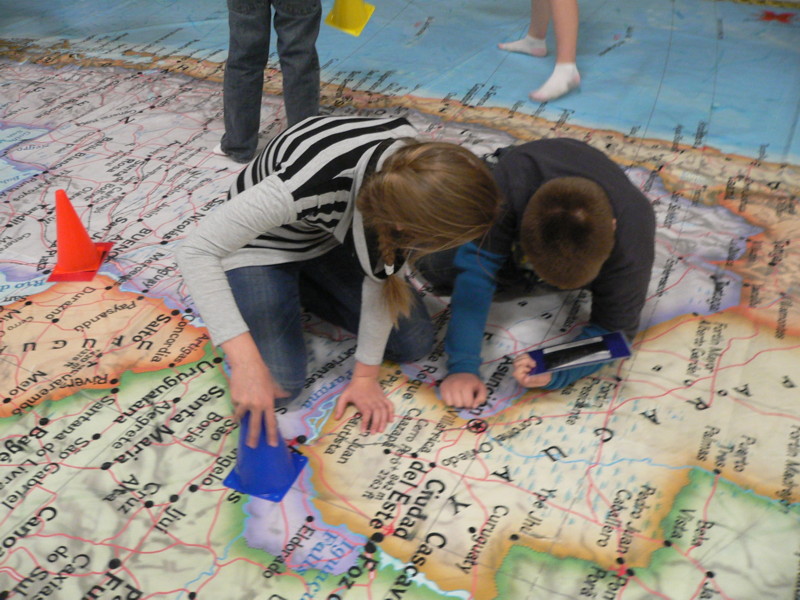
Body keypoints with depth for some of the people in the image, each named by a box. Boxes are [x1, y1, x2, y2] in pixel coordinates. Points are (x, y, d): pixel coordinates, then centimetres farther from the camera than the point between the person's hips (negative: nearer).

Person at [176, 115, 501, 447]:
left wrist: (365, 376, -12)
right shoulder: (314, 183, -44)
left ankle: (300, 287, 19)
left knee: (415, 344, 2)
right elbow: (197, 250, -40)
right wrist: (246, 363, -47)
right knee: (279, 386, -14)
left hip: (333, 236, 4)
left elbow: (385, 273, -18)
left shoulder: (415, 166, -27)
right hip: (263, 243, -4)